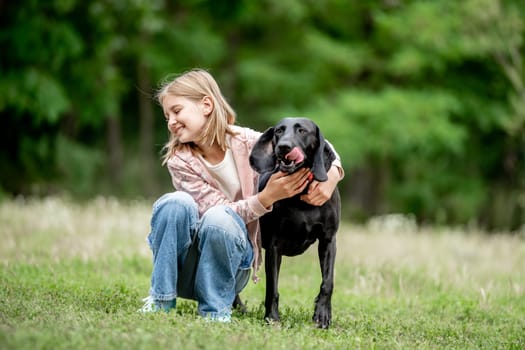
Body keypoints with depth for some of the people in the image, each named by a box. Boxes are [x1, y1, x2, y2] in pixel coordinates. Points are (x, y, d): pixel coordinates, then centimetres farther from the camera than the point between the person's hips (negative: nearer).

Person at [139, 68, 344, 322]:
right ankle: (161, 299, -16)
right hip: (184, 266, 0)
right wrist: (267, 197, -33)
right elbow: (218, 207, -17)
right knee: (176, 203, -30)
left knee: (219, 219, -34)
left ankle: (216, 310, -16)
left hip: (232, 256, 0)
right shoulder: (179, 161, -11)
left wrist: (331, 177, -25)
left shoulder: (247, 142, -10)